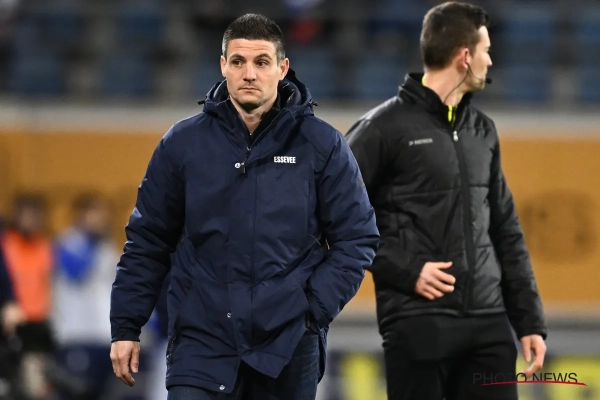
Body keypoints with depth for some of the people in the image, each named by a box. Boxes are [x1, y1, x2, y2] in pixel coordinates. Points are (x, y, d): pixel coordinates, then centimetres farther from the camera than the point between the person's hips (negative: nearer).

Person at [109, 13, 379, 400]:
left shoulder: (323, 146, 0)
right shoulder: (183, 143, 3)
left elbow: (357, 237, 3)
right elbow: (147, 241, 8)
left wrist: (316, 308, -8)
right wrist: (126, 326, 5)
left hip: (289, 348, 0)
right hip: (202, 342, 0)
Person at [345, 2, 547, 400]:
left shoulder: (483, 130, 15)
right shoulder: (386, 127, -4)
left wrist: (531, 319, 12)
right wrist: (405, 269, -13)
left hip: (489, 324, 5)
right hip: (418, 324, -5)